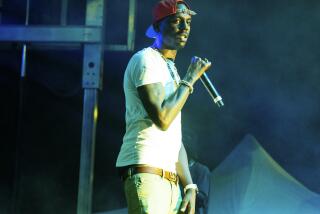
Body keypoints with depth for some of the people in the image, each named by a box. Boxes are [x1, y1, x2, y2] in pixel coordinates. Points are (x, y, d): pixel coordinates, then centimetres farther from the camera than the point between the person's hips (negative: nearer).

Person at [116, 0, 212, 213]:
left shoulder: (170, 70, 25)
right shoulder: (146, 60, -3)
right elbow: (162, 119, -16)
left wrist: (189, 186, 13)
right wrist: (190, 79, -5)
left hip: (170, 180, 9)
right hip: (147, 173, -9)